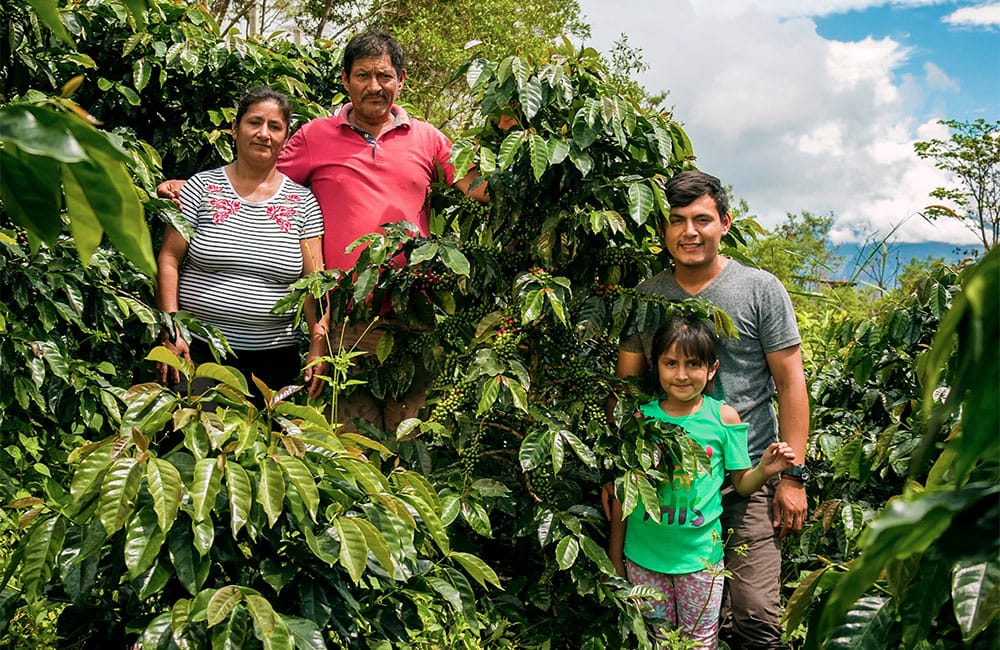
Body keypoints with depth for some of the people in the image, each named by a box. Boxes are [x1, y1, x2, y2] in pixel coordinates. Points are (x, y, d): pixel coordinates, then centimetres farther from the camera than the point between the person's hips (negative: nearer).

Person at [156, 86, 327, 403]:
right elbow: (169, 259, 2)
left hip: (274, 357, 1)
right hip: (198, 350, -1)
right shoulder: (202, 187, 4)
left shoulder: (302, 202, 6)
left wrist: (319, 346, -6)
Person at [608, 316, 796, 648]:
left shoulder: (724, 417, -7)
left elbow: (741, 484, 0)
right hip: (643, 555, 1)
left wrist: (764, 470, -22)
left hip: (700, 555, -1)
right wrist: (615, 552, 6)